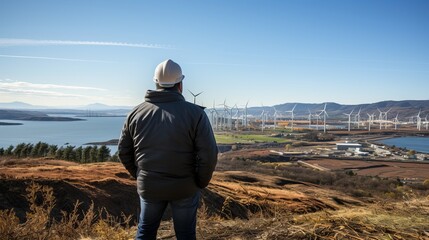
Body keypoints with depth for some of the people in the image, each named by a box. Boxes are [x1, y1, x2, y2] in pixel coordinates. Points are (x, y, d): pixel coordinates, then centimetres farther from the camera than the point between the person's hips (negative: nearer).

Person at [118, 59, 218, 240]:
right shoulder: (195, 113, -13)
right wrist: (201, 182, -2)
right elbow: (209, 154, -17)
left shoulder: (136, 113, -2)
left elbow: (124, 151, 4)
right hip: (185, 188, -2)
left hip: (148, 187, 3)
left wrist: (139, 175, 14)